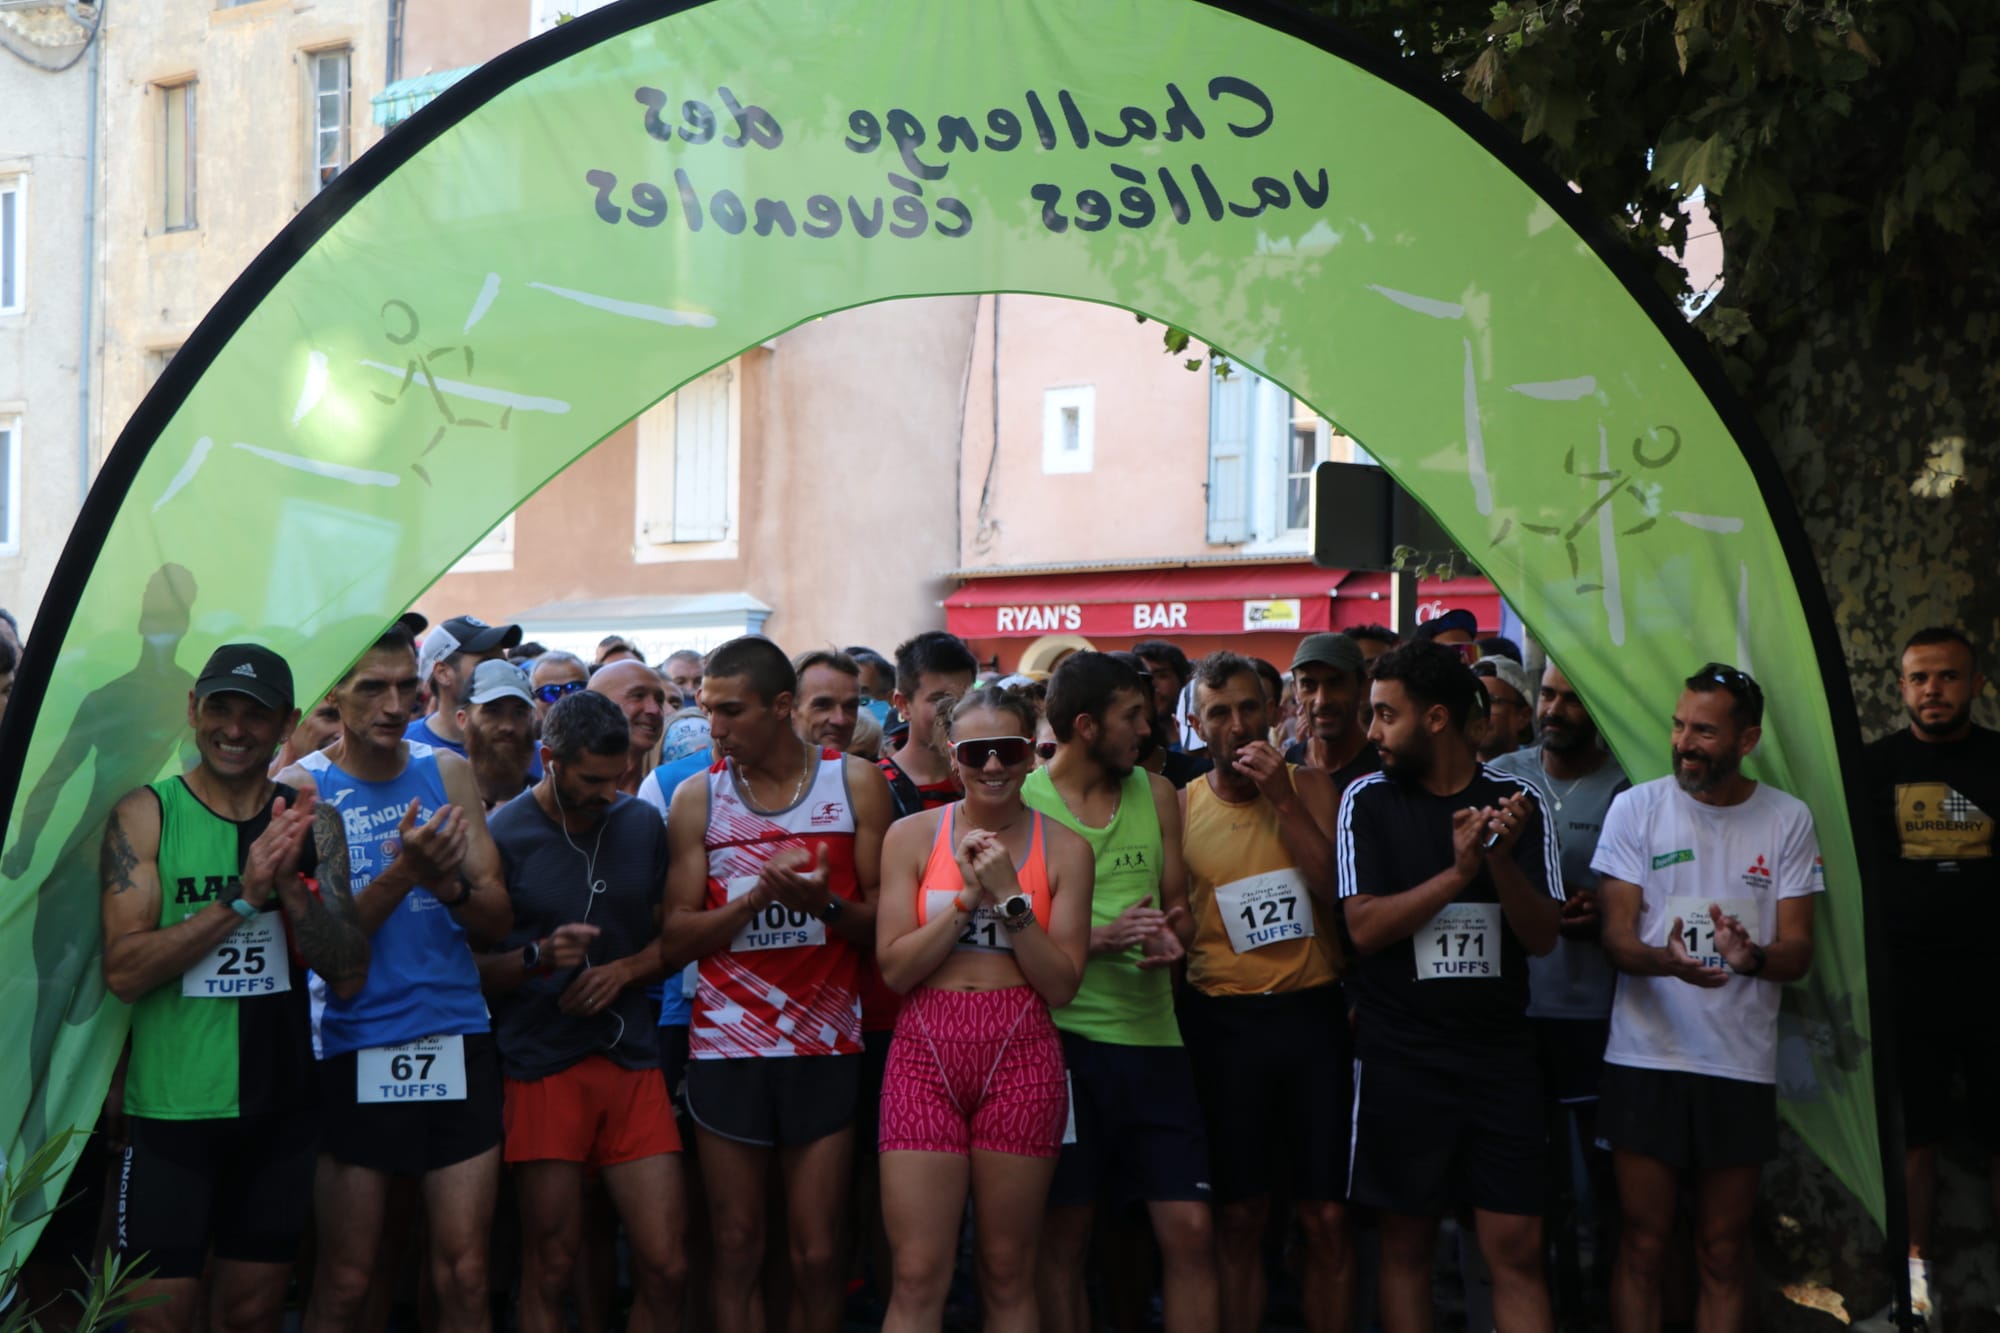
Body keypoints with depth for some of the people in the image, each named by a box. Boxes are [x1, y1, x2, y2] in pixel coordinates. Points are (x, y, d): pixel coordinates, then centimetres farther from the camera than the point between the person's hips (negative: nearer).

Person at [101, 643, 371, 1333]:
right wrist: (244, 895, -22)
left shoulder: (312, 823, 4)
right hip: (172, 1111, -3)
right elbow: (124, 971, -15)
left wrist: (292, 885, -18)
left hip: (281, 1108, 3)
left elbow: (349, 976, -2)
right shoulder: (146, 815, -6)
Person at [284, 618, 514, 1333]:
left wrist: (447, 883, -17)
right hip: (355, 1051, -2)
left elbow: (498, 918, 2)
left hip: (457, 1041, 2)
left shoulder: (448, 772, 6)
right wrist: (402, 873, -22)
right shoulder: (302, 786, -3)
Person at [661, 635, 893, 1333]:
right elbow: (678, 935, 0)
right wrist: (761, 894, -14)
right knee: (736, 1248, 4)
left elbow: (885, 921, 1)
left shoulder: (856, 783, 2)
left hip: (824, 1046, 0)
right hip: (726, 1045, 1)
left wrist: (825, 904, -19)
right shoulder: (697, 797, 4)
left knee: (817, 1254, 1)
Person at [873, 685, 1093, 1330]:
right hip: (926, 1053, 0)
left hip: (1021, 1057, 1)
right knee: (918, 1278, -4)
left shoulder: (1063, 847, 4)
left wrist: (1010, 897, -10)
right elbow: (895, 968, -2)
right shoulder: (913, 835, 4)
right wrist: (968, 896, -11)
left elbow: (1062, 985, 0)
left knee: (1008, 1275, 7)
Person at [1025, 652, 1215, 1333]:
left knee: (1190, 1230, -1)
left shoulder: (1156, 794, 12)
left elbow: (1180, 912, 15)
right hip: (1064, 1039, -4)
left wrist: (1170, 936, -9)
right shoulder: (1021, 802, -3)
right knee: (1063, 1238, 4)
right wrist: (1098, 940, -18)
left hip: (1154, 1034, 4)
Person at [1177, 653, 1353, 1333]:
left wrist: (1283, 801, -13)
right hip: (1223, 1021, 0)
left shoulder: (1311, 787, 3)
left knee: (1326, 1218, 2)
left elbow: (1341, 893, -9)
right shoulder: (1181, 806, 3)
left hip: (1313, 1014, 0)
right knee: (1239, 1217, 6)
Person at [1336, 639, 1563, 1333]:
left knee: (1517, 1249, 0)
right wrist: (1459, 871, -19)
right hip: (1400, 1059, -1)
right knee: (1407, 1244, 6)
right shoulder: (1368, 801, 0)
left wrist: (1501, 859, -18)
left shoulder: (1516, 803, 3)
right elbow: (1364, 926, -10)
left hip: (1501, 1054, 1)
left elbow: (1543, 934, -2)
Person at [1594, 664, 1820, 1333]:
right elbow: (1616, 937, -5)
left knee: (1723, 1252, 8)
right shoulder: (1636, 808, -1)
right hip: (1646, 1058, -1)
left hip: (1742, 1065, 1)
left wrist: (1752, 957, -25)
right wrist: (1664, 961, -28)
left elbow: (1797, 951, -1)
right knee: (1641, 1245, 2)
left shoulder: (1787, 821, 2)